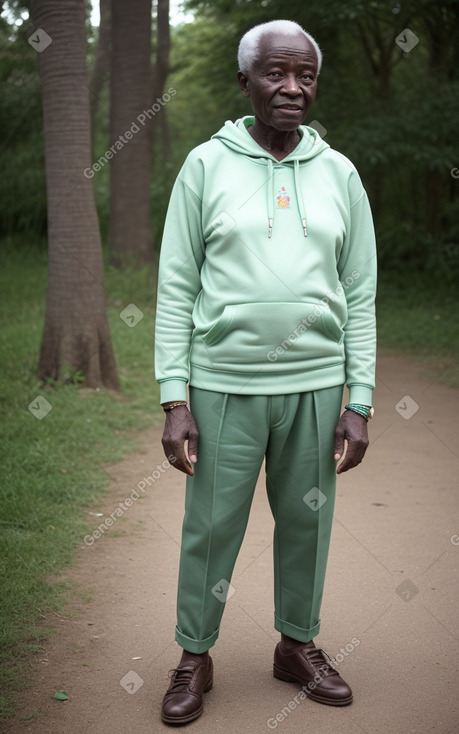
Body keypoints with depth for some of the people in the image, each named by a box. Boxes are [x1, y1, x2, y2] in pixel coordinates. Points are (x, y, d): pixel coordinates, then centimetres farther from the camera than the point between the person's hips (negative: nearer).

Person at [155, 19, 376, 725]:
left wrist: (359, 402, 1)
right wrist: (174, 400, -7)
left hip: (315, 384, 2)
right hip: (224, 383, -2)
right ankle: (195, 655, 25)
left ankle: (299, 644, 32)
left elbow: (360, 296, 7)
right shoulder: (206, 164, 0)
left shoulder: (339, 173, 7)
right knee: (211, 526, 5)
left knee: (307, 520, 12)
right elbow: (176, 289, -2)